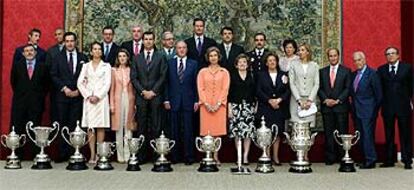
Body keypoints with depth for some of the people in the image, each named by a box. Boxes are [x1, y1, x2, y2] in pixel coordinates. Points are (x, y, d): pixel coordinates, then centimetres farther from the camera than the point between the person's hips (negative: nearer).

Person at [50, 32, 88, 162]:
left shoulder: (83, 58, 9)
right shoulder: (58, 58, 10)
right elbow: (53, 75, 4)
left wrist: (79, 90, -5)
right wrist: (64, 88, -7)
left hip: (77, 96, 0)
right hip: (62, 96, 1)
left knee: (74, 126, -3)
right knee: (62, 125, 0)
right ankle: (62, 154, 3)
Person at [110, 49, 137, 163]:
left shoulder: (131, 70, 9)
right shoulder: (114, 70, 7)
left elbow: (134, 88, 8)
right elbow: (112, 89, 5)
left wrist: (135, 103, 0)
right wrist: (111, 104, -2)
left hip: (129, 100, 1)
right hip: (118, 100, 0)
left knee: (128, 128, 0)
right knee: (119, 128, 0)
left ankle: (128, 155, 5)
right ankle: (120, 156, 5)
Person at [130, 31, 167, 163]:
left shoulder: (160, 57, 8)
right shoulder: (137, 58, 13)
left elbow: (163, 76, 1)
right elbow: (133, 77, 7)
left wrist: (153, 91, -8)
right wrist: (143, 91, -5)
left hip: (156, 96, -1)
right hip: (141, 97, 2)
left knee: (155, 127, -3)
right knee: (141, 127, 1)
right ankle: (141, 156, 2)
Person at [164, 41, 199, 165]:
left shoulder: (193, 64, 8)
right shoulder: (170, 63, 9)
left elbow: (196, 84, 5)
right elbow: (167, 83, 7)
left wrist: (196, 101, 0)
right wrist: (166, 99, 0)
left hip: (188, 102, -1)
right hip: (174, 101, 1)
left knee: (188, 130, -1)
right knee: (174, 131, 4)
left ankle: (189, 157, 5)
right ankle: (174, 157, 10)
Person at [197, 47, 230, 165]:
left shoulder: (224, 72, 10)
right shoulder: (202, 72, 11)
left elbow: (225, 89, 2)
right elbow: (200, 89, 4)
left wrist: (218, 104, -10)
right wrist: (206, 103, -8)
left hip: (219, 105, 0)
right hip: (206, 105, 0)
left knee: (217, 130, -4)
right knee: (206, 131, -4)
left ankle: (216, 156, 0)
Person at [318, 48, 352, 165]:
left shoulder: (346, 71, 6)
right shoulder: (322, 71, 14)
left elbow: (348, 88, 0)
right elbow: (319, 88, 9)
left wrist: (338, 100, -10)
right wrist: (325, 100, -6)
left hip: (341, 106, -2)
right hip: (326, 107, 2)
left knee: (342, 132, -2)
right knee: (328, 133, 2)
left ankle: (343, 157, 4)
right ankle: (330, 158, 6)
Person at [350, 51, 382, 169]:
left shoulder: (372, 74, -7)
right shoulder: (354, 74, 14)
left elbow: (378, 94, -6)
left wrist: (375, 110, -6)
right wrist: (353, 107, 9)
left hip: (368, 111, -7)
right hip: (357, 111, 7)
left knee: (368, 136, -9)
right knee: (361, 136, 9)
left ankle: (370, 161, -4)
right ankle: (366, 159, 16)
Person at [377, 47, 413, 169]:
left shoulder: (407, 68, 4)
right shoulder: (381, 70, 8)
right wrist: (380, 103, 1)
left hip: (403, 106, -2)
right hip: (387, 106, 2)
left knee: (405, 134, 2)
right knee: (389, 135, 7)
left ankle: (407, 161, 9)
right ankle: (389, 160, 15)